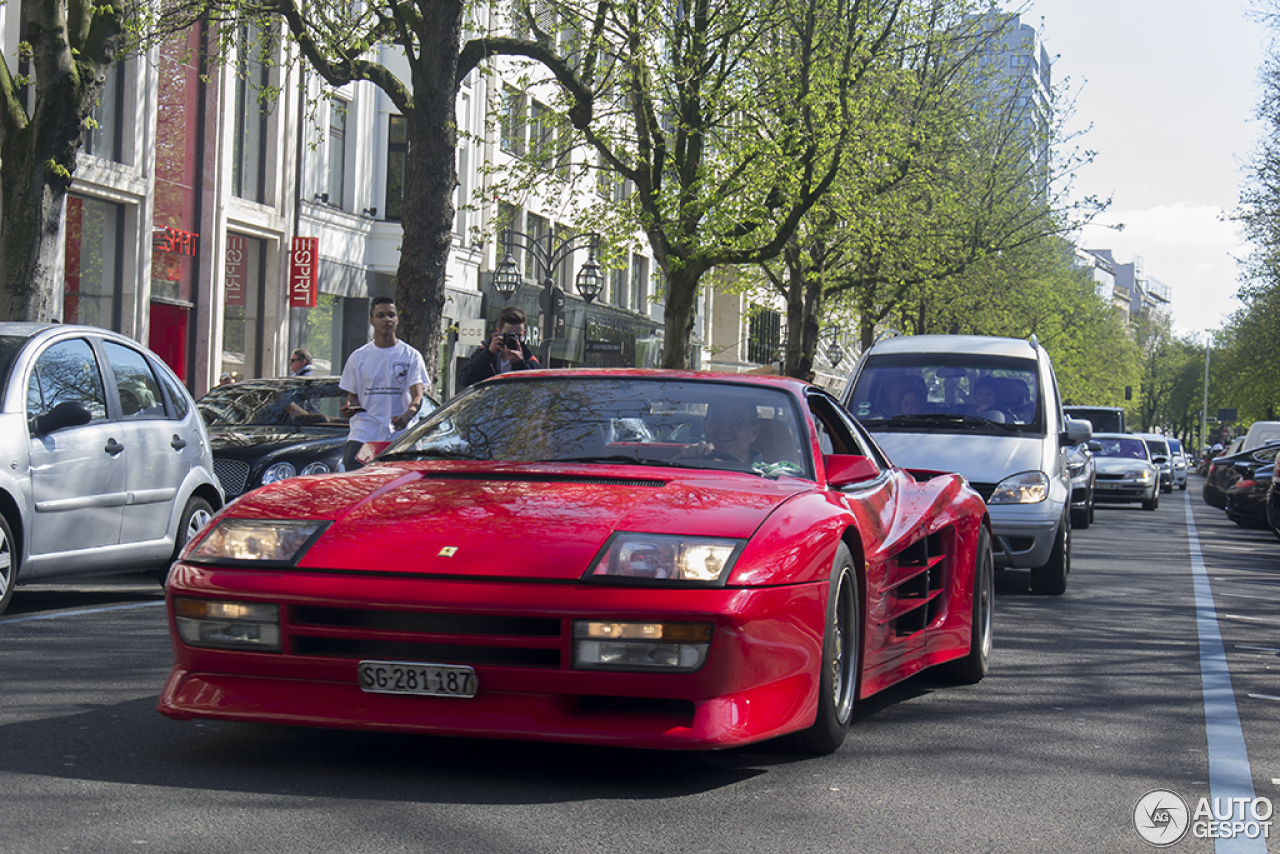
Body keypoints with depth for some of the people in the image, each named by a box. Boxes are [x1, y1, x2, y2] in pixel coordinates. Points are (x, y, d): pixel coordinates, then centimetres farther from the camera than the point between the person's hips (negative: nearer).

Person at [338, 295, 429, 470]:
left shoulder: (411, 356, 5)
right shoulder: (358, 357, 12)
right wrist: (348, 408, -8)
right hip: (362, 435, 1)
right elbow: (352, 396, 17)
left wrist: (408, 414, -27)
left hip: (398, 436, -1)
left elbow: (417, 395, -5)